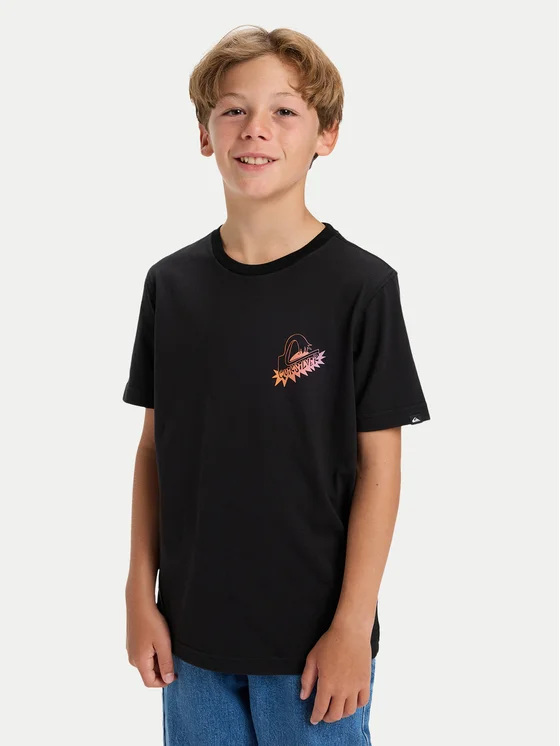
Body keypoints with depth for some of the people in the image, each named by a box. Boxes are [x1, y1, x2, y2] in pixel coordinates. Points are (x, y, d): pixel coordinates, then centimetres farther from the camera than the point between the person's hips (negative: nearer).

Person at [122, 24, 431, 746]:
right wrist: (141, 595, 3)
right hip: (192, 632, 4)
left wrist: (353, 626, -11)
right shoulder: (171, 283, 1)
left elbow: (378, 466, -9)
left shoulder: (360, 285, -10)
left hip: (312, 640, -3)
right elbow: (154, 445, 5)